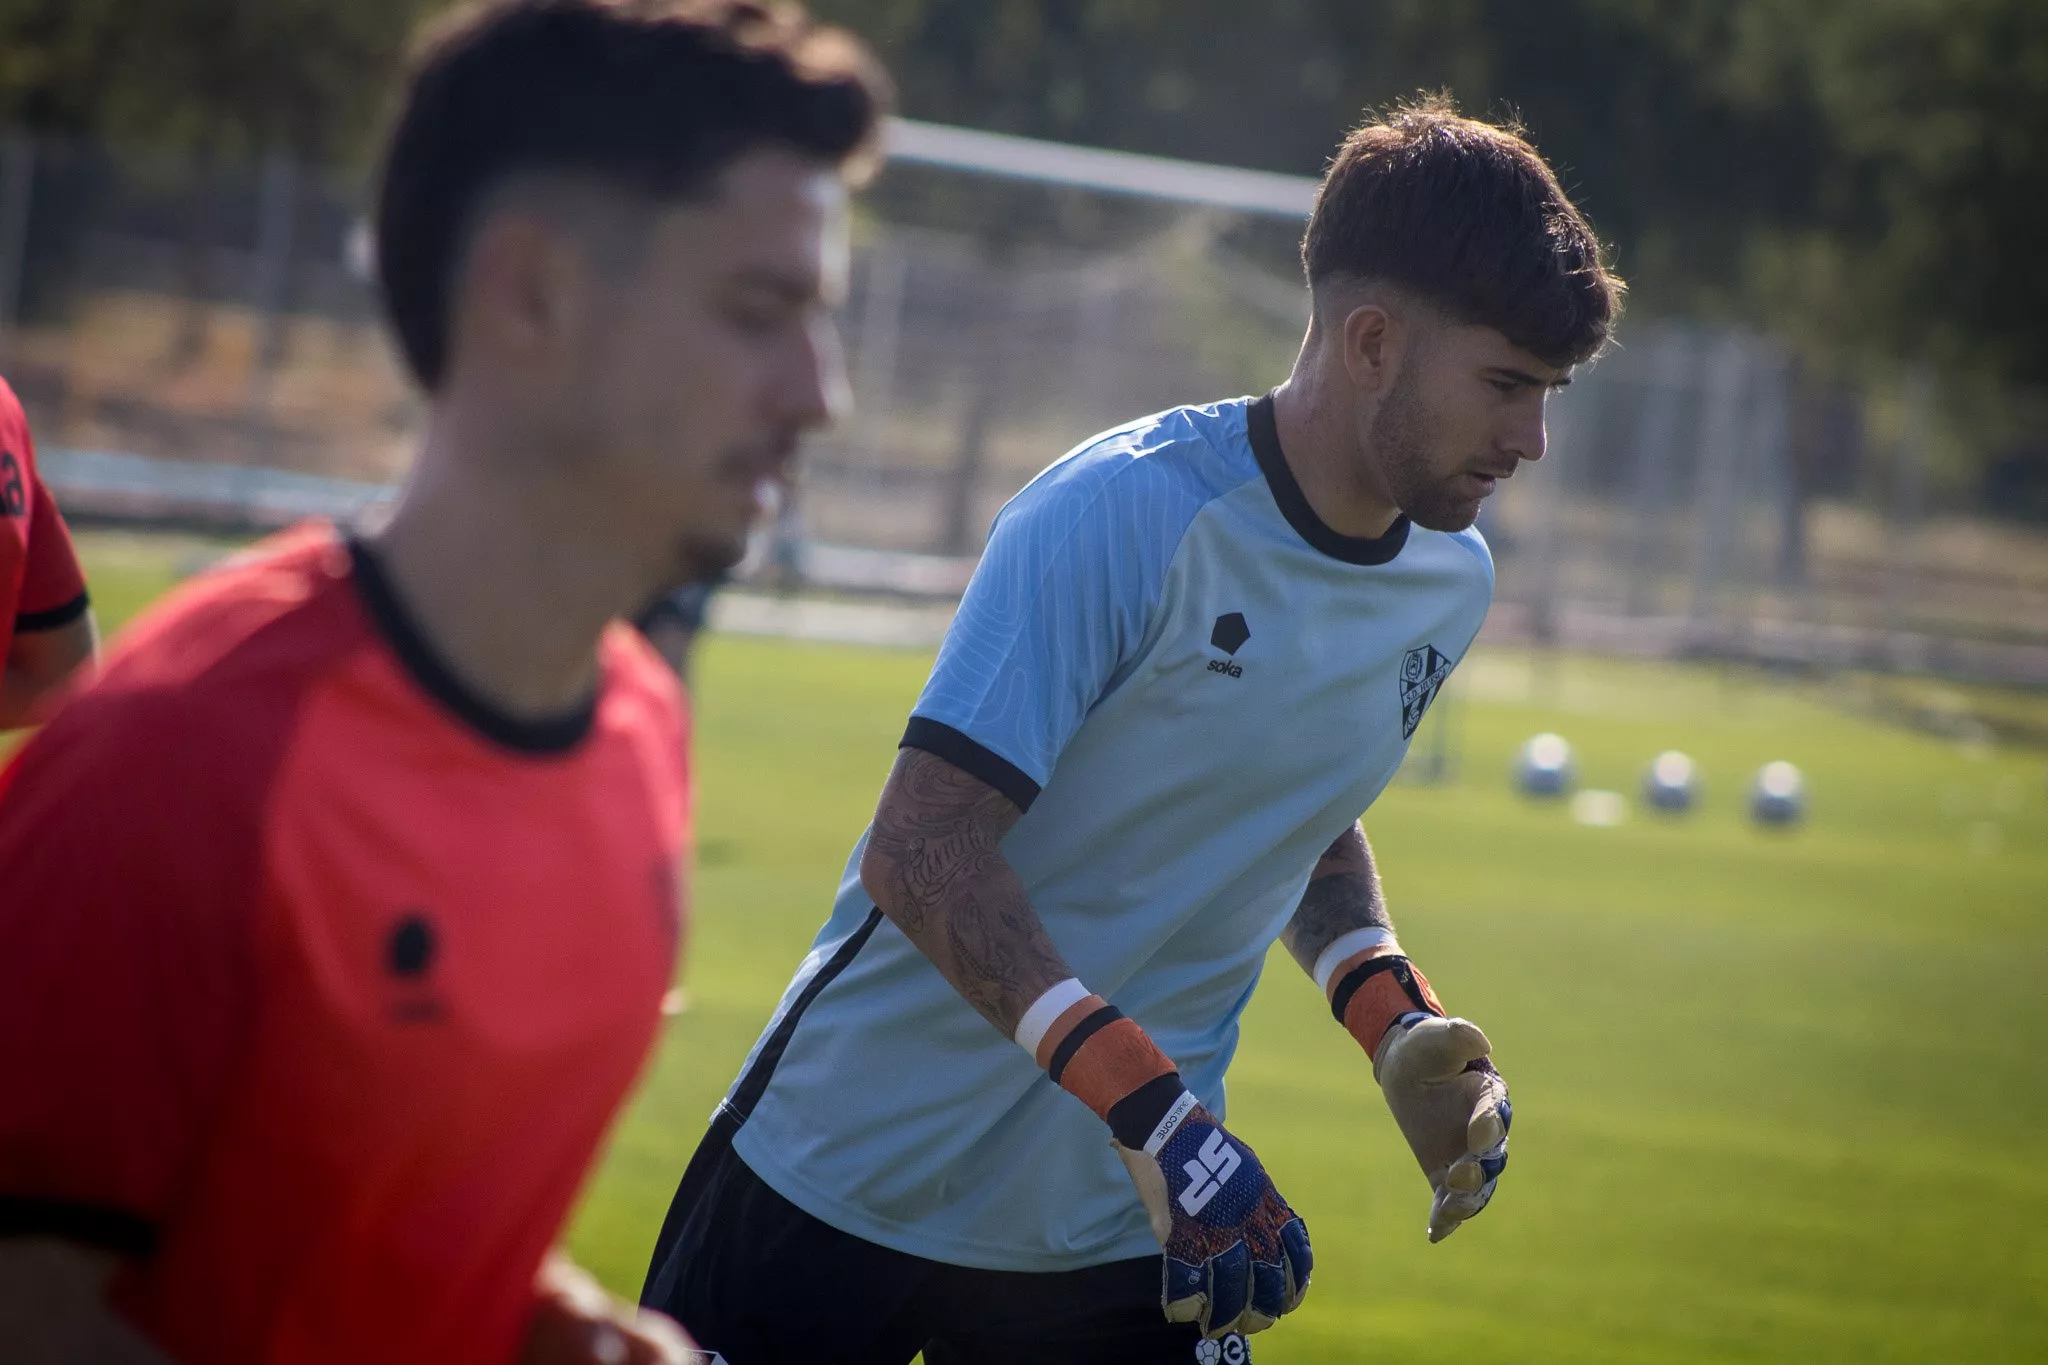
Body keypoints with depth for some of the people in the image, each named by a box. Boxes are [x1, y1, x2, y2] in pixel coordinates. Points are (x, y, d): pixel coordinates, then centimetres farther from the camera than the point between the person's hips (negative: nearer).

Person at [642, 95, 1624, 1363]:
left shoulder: (1453, 584, 3)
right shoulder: (1125, 512, -19)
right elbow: (921, 851, -25)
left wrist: (1396, 1018, 2)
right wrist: (1150, 1108, -34)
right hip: (855, 1182, -5)